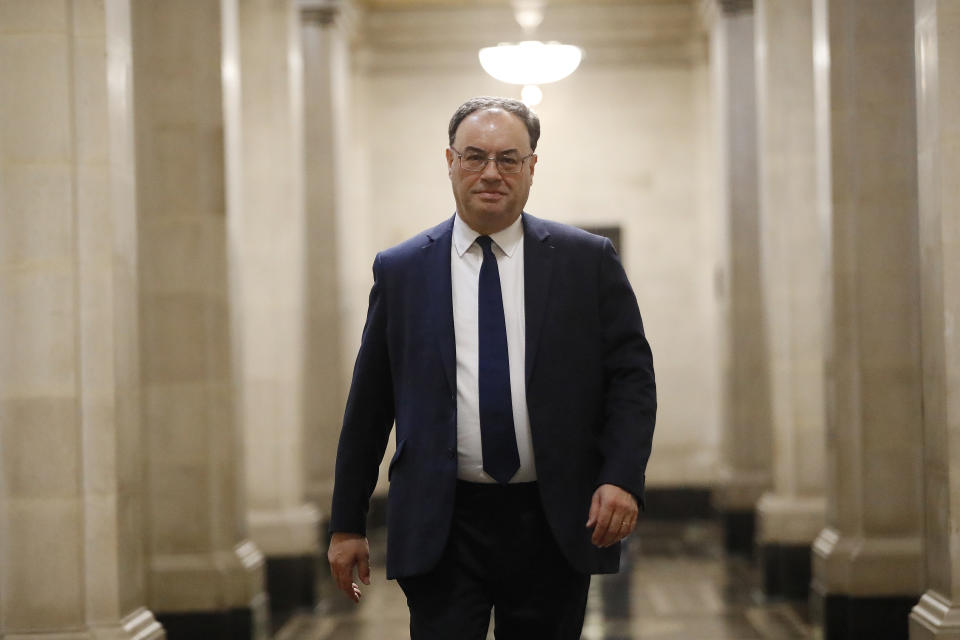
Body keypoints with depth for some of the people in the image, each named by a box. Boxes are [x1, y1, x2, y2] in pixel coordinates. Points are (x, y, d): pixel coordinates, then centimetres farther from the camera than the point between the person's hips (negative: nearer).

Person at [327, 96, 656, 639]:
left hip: (556, 526, 1)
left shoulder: (587, 261, 4)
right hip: (441, 530, 0)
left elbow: (632, 376, 2)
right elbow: (368, 404, 8)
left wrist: (623, 477, -14)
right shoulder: (400, 271, 6)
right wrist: (347, 524, 6)